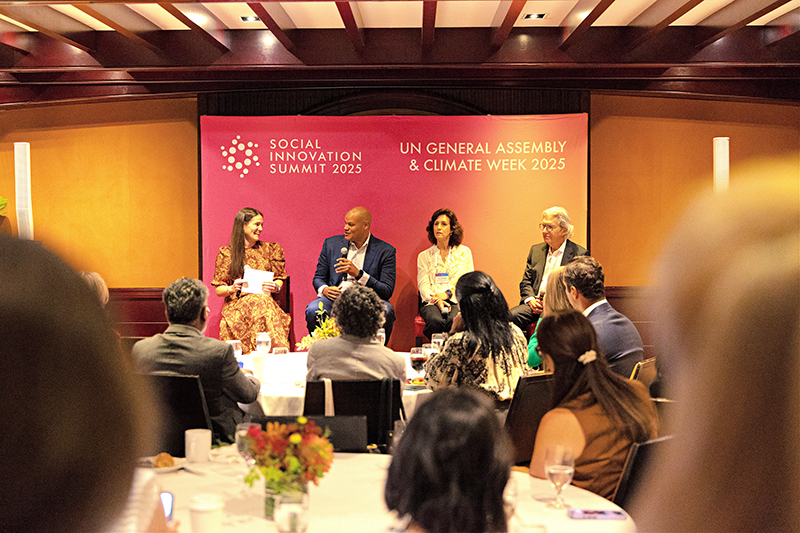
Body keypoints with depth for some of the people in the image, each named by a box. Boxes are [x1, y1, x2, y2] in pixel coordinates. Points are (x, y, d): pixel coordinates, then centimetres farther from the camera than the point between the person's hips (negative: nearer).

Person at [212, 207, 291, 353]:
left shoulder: (269, 249, 16)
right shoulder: (226, 253, 10)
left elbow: (279, 280, 17)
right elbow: (218, 289, 9)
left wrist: (275, 287, -8)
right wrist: (232, 289, -14)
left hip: (265, 301, 2)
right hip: (236, 305, -2)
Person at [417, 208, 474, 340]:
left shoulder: (464, 252, 17)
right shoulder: (424, 256, 18)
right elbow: (423, 285, 6)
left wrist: (448, 293, -9)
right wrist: (437, 300, -15)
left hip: (457, 300, 0)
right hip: (432, 302, 0)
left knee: (454, 321, -37)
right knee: (436, 321, -36)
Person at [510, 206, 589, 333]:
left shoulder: (579, 254, 2)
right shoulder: (536, 250, 19)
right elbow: (526, 281, 20)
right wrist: (530, 299, -2)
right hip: (535, 303, 5)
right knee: (510, 317, -24)